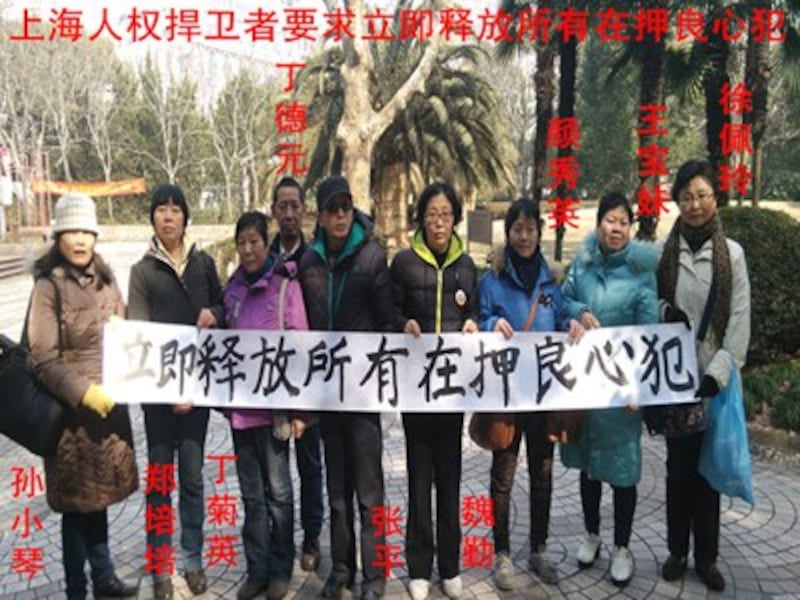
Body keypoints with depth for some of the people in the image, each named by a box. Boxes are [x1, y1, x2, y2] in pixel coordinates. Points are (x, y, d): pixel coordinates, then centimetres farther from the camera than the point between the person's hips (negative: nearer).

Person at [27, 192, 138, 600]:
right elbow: (43, 359, -15)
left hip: (110, 403, 5)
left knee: (99, 493, 17)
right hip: (71, 408, -5)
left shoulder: (105, 281, 6)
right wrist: (85, 393, -22)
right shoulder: (48, 287, -11)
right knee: (78, 502, 6)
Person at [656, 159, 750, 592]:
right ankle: (677, 551, 25)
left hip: (713, 377, -1)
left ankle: (706, 557, 23)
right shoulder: (663, 252, 2)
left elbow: (740, 321, -5)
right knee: (678, 467, 10)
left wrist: (717, 374, -13)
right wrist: (665, 312, -16)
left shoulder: (732, 253, -2)